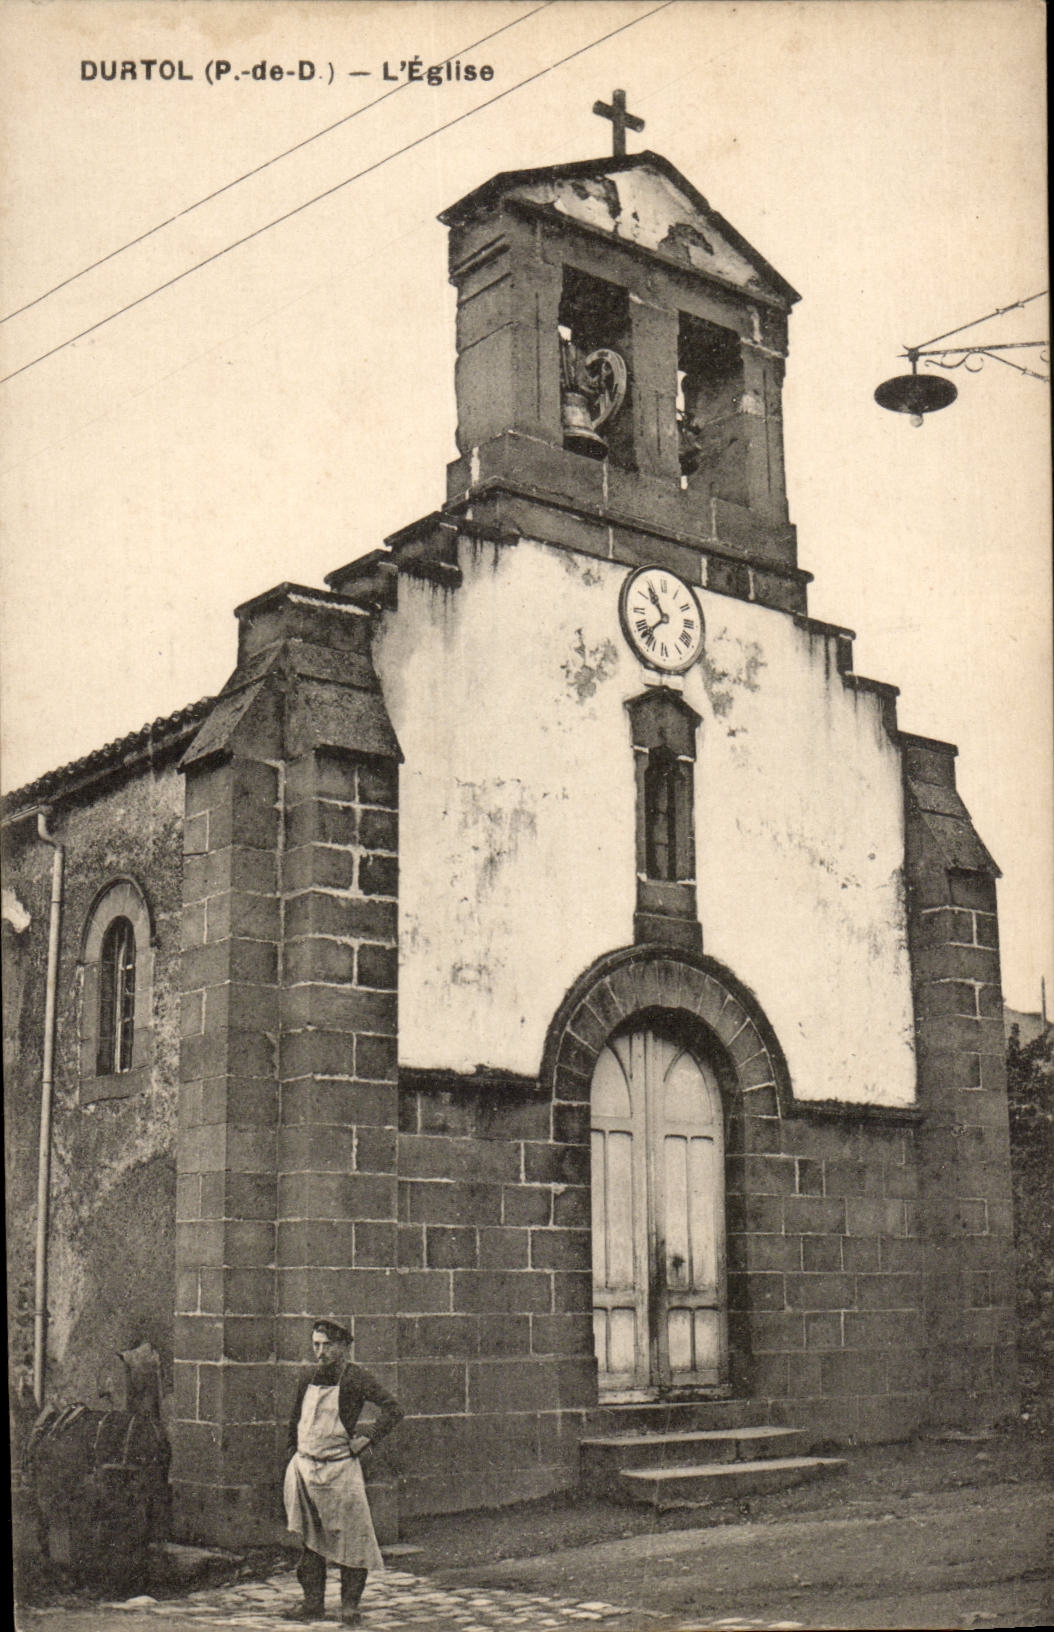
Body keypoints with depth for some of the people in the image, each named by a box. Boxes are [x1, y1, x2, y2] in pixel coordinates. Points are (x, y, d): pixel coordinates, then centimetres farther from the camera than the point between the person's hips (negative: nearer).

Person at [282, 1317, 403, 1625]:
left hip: (341, 1469, -5)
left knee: (350, 1539, -2)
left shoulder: (355, 1378, -8)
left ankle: (350, 1605, 9)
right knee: (308, 1540, 9)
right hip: (304, 1469, 5)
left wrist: (367, 1439, -15)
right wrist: (294, 1462, 13)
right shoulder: (308, 1380, 8)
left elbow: (393, 1408, -13)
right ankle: (312, 1603, 18)